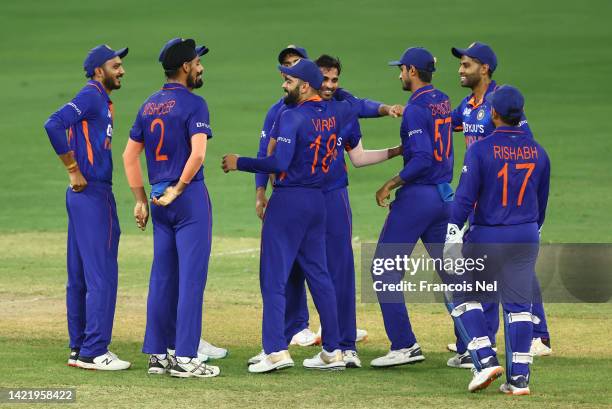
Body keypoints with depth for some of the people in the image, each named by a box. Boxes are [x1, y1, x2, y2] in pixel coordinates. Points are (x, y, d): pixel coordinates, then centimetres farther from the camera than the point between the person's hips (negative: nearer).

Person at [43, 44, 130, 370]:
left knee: (80, 275, 12)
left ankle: (79, 348, 18)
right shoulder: (91, 97, -12)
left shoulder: (101, 100, 18)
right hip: (92, 194, -10)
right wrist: (74, 171, -19)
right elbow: (54, 125, -25)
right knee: (101, 273, -9)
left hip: (83, 196, 10)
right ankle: (93, 352, -8)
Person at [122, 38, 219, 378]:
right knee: (191, 276, -5)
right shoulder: (193, 104, -10)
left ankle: (158, 355, 15)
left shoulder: (149, 106, 12)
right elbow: (198, 153, -23)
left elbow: (130, 155, 14)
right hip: (190, 198, -7)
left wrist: (141, 200, 15)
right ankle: (184, 358, -7)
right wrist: (178, 189, -13)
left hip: (160, 200, 7)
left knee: (163, 278, 12)